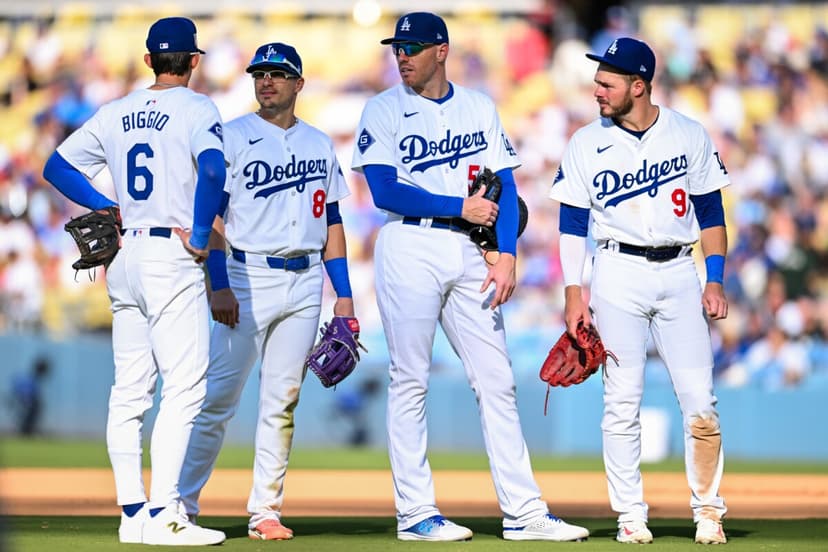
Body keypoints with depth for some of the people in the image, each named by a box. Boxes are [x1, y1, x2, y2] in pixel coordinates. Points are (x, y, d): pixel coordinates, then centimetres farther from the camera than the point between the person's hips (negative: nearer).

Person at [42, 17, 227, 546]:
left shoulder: (115, 114, 13)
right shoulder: (196, 108, -5)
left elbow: (57, 167, 18)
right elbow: (213, 167, -24)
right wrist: (200, 233, -15)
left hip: (124, 256, 7)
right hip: (172, 255, -7)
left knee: (129, 391, 9)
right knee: (184, 385, -8)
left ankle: (132, 512, 9)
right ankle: (163, 514, -16)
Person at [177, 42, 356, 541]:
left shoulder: (320, 144, 14)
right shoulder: (233, 137, 0)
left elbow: (332, 221, 16)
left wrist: (344, 294, 10)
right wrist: (219, 286, -15)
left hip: (305, 283, 4)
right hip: (247, 276, -4)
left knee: (283, 402, 5)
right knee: (218, 396, -8)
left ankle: (266, 510, 9)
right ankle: (182, 503, -3)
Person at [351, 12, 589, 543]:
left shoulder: (480, 108, 12)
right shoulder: (384, 110, 1)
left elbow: (504, 187, 6)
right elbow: (385, 191, -9)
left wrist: (507, 255, -7)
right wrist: (461, 208, -10)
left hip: (470, 251, 4)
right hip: (411, 247, -4)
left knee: (497, 380, 2)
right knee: (410, 380, -4)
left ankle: (523, 511, 3)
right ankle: (416, 513, 0)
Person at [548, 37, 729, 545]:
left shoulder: (690, 137, 4)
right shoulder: (586, 145, 3)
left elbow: (710, 213, 8)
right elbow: (573, 222, 4)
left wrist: (715, 280, 0)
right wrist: (573, 291, -4)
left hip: (679, 274, 0)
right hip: (618, 274, 0)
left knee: (700, 401, -6)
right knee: (622, 402, -3)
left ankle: (708, 511, 5)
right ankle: (631, 515, 4)